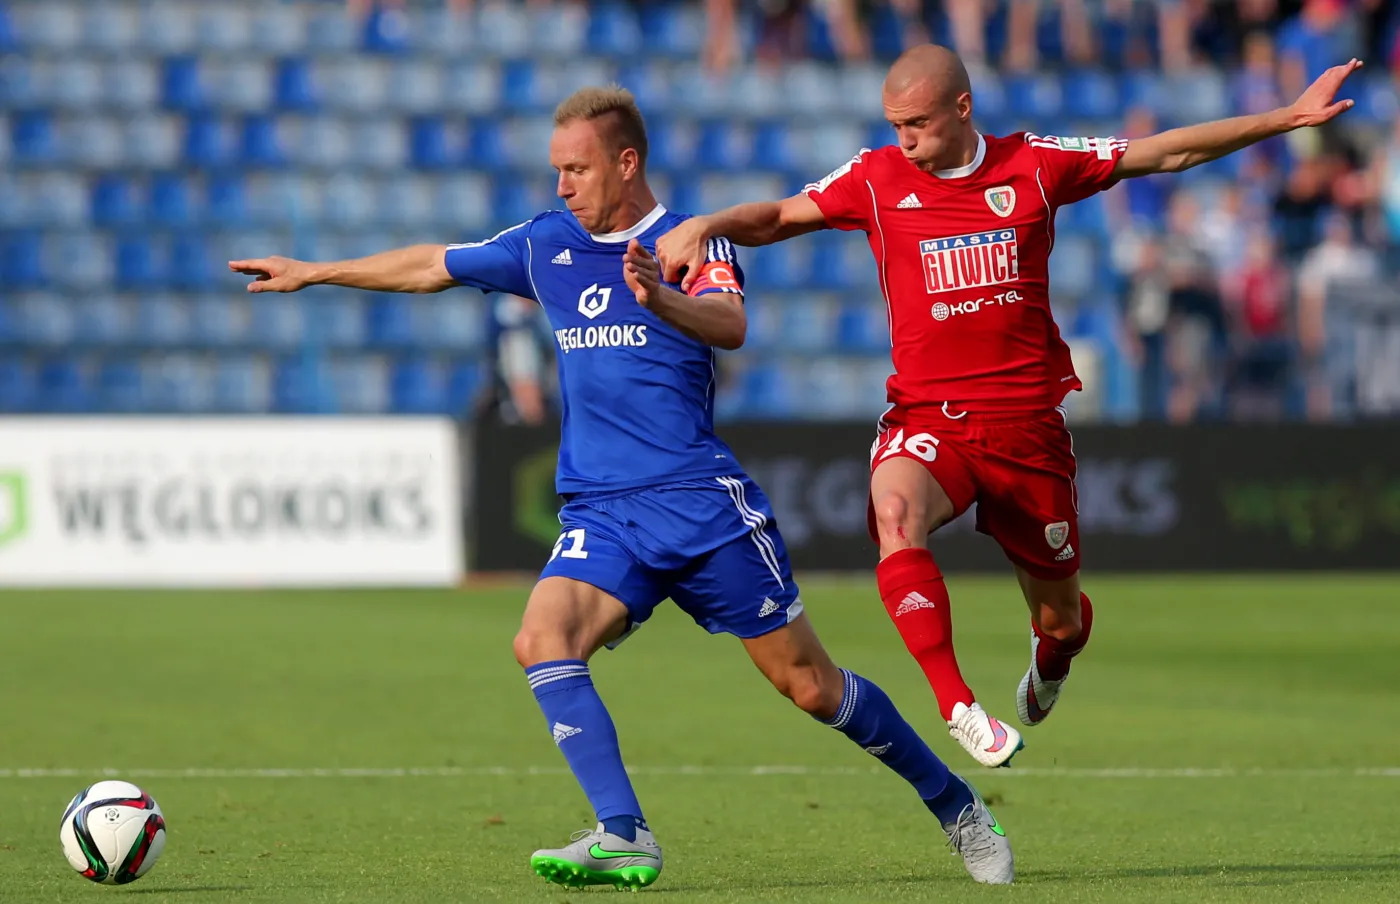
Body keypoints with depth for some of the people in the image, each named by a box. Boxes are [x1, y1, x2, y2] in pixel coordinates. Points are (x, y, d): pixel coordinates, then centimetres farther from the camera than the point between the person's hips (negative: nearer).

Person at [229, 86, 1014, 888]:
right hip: (602, 513, 5)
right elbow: (433, 266, 24)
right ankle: (624, 837, -28)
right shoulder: (547, 245, 12)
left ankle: (956, 807, 17)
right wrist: (314, 273, 28)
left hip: (704, 500, -5)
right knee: (543, 641, -23)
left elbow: (730, 326, -25)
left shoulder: (692, 244, -5)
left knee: (809, 684, -3)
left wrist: (660, 300, -45)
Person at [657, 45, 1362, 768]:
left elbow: (1166, 154, 7)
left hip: (1027, 422, 1)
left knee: (1060, 618, 8)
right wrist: (702, 227, -12)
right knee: (895, 512, -35)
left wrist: (1288, 117, 6)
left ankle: (1048, 660, 48)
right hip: (926, 417, -1)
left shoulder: (1034, 165, 1)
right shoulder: (876, 179, 2)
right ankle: (956, 706, -36)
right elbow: (777, 219, 8)